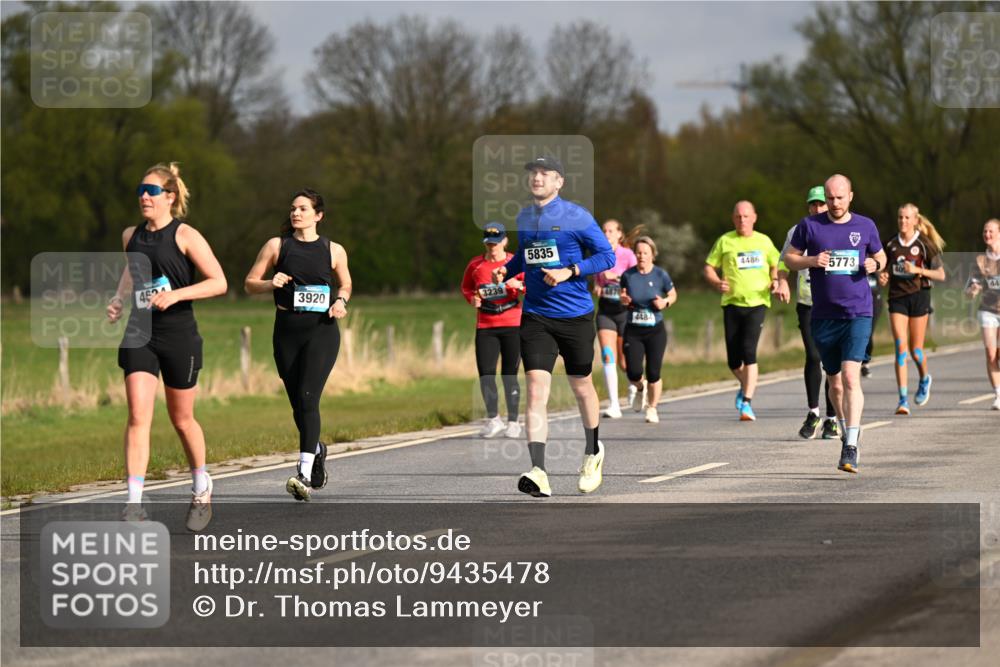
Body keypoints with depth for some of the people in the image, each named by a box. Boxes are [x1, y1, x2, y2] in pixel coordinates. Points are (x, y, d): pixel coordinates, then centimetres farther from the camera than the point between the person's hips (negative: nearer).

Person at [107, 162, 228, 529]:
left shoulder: (184, 235, -7)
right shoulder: (131, 235, 9)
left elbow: (219, 282, -11)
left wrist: (176, 294, -23)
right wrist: (118, 299, 10)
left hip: (179, 336, -4)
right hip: (139, 335, 4)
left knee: (182, 420, 10)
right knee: (138, 417, -11)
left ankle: (201, 488, 35)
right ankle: (134, 503, -16)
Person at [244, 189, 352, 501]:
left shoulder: (333, 250, 6)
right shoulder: (277, 246, 6)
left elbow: (345, 283, 22)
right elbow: (249, 284, 8)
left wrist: (341, 300, 0)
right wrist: (271, 283, -12)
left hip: (322, 331, -2)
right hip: (287, 331, 2)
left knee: (307, 398, -17)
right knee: (298, 404, 8)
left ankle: (304, 474, -24)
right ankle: (317, 450, 39)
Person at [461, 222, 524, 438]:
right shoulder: (475, 265, 7)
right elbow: (466, 288, 19)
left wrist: (519, 285, -24)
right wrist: (472, 299, -2)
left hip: (512, 325, -2)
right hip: (485, 326, 2)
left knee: (510, 375, -1)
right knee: (485, 373, -5)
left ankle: (513, 421, 10)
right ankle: (493, 419, 11)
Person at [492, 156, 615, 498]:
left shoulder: (576, 216, -7)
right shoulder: (524, 217, 9)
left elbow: (607, 256, -7)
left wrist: (569, 272, -18)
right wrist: (506, 270, 9)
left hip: (575, 315, -3)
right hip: (536, 315, 3)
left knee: (581, 386, 13)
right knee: (536, 389, -12)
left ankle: (593, 453, 39)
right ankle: (538, 472, -21)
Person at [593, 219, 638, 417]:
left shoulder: (627, 255, -6)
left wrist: (616, 277, -21)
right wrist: (596, 287, -1)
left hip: (624, 310, -3)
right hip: (605, 310, 3)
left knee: (625, 361, 4)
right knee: (607, 356, -13)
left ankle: (633, 387, 39)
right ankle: (614, 405, -15)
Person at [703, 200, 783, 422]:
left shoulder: (764, 242, 9)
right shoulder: (725, 241, 6)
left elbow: (775, 266, 23)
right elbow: (709, 267, 9)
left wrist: (776, 283, 3)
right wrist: (717, 283, -10)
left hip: (757, 302, -1)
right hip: (732, 303, 1)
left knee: (748, 350, -18)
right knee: (733, 359, 3)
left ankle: (747, 403, -18)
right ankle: (746, 385, 36)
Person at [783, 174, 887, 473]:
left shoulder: (865, 226, 5)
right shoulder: (809, 225, 3)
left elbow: (880, 256, 19)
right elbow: (789, 257, 9)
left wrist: (875, 264, -5)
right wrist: (811, 261, -11)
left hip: (857, 314, -2)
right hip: (823, 316, 2)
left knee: (850, 377, -16)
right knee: (834, 382, 11)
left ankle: (850, 448, -19)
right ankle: (848, 431, 34)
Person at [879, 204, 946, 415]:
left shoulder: (925, 244, -4)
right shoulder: (890, 244, 6)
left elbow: (941, 275, -2)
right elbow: (885, 269, 18)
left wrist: (918, 270, -16)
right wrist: (882, 276, -5)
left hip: (918, 296, -2)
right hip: (897, 297, 2)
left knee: (915, 350, 3)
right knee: (900, 348, -10)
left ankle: (924, 379, 37)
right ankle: (903, 399, -11)